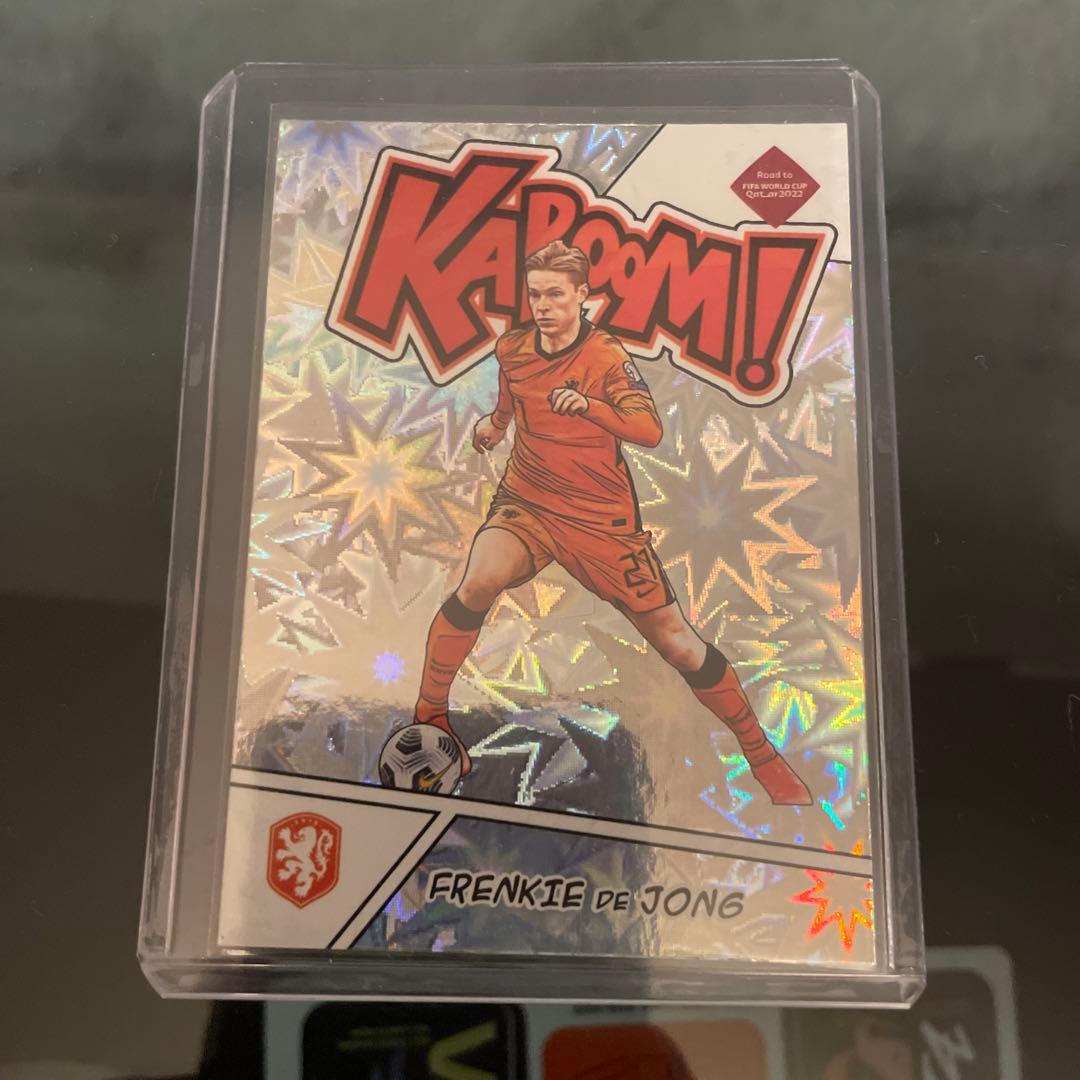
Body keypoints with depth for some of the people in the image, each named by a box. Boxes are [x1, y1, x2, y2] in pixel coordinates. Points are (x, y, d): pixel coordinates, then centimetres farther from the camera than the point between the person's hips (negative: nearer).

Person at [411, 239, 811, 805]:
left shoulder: (606, 356, -10)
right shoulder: (511, 348, 3)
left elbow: (650, 430, -25)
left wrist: (589, 406, -40)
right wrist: (494, 423, 3)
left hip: (601, 518, -2)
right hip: (525, 503, 2)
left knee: (676, 642, 0)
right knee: (478, 584, -30)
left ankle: (762, 754, 20)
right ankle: (429, 717, -10)